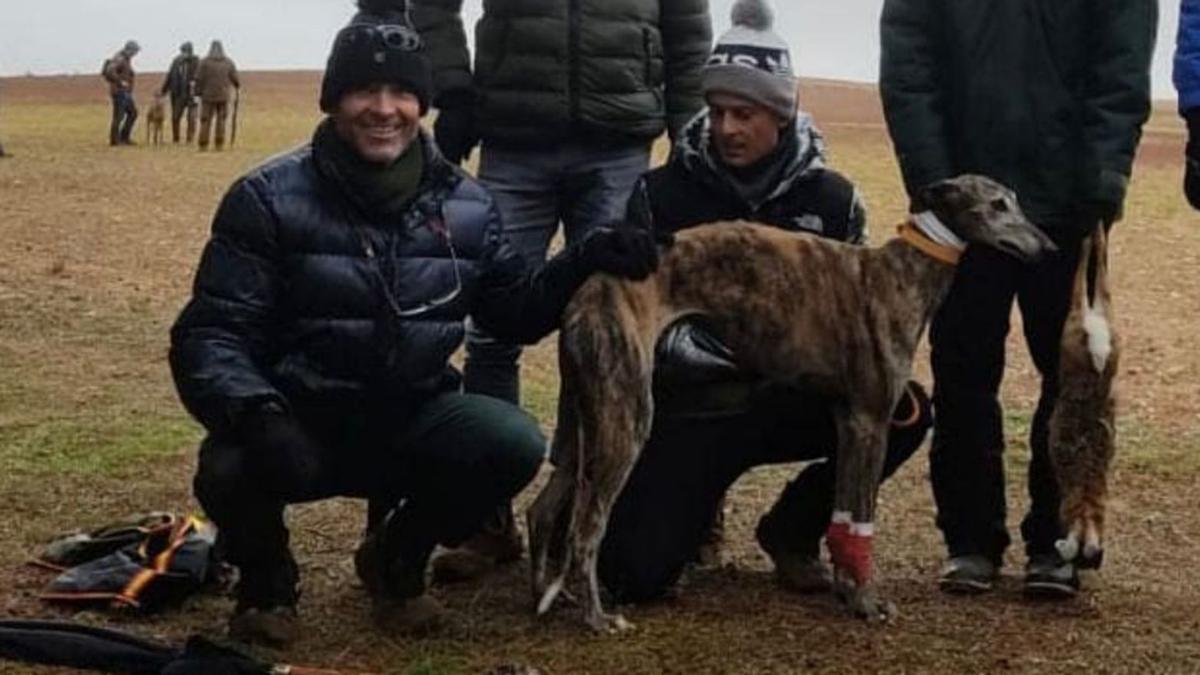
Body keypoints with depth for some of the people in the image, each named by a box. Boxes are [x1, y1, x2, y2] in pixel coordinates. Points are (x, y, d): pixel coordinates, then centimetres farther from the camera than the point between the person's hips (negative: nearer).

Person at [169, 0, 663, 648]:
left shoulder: (465, 205, 2)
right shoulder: (268, 198, -10)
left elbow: (516, 312, 13)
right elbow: (211, 332, -13)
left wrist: (585, 261, -6)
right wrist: (254, 412, -34)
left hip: (412, 419, 3)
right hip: (299, 421, -3)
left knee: (516, 445, -25)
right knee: (230, 472, -36)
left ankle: (396, 558, 8)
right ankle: (266, 578, 5)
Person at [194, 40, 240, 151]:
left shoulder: (204, 62, -6)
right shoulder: (229, 62, 0)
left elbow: (199, 79, -7)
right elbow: (235, 79, 5)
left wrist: (198, 92, 7)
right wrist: (238, 86, 27)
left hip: (208, 96, -1)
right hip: (223, 96, 1)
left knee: (206, 121, 3)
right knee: (221, 120, 9)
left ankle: (203, 145, -2)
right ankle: (219, 144, 4)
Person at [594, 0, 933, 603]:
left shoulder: (830, 199, 0)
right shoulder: (662, 195, -6)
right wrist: (716, 350, -25)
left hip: (787, 397, 3)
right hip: (689, 405, -2)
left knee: (903, 412, -25)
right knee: (637, 574, -19)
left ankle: (792, 530, 2)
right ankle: (694, 506, 20)